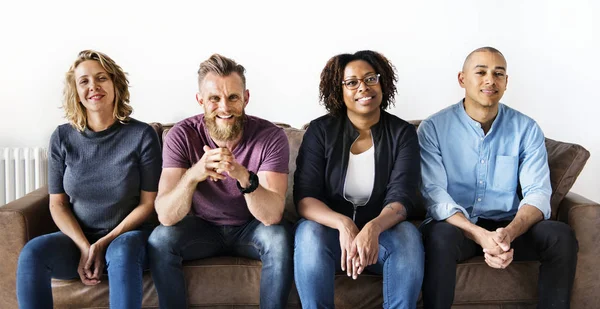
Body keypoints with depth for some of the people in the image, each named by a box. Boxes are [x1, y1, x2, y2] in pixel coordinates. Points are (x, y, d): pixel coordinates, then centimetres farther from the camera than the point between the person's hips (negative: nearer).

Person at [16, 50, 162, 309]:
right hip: (77, 238, 3)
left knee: (122, 252, -37)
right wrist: (84, 246, -13)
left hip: (127, 234, -2)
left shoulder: (142, 135, -5)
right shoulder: (62, 137, 2)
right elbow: (58, 204, 3)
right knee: (32, 253, -27)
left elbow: (148, 203, -4)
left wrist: (105, 242, -13)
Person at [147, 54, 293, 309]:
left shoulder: (270, 137, -20)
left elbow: (272, 215, -29)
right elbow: (166, 216, -26)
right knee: (160, 239, -26)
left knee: (279, 238, -31)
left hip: (251, 229, -1)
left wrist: (244, 177, -48)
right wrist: (193, 175, -46)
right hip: (202, 227, 1)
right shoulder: (182, 136, -18)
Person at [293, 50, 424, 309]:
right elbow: (305, 197, -14)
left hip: (380, 232, 1)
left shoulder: (403, 133, -5)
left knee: (408, 235, -31)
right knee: (309, 233, -33)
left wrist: (373, 228, -39)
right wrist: (343, 224, -35)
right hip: (331, 230, 0)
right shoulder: (320, 131, -6)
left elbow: (401, 197, -16)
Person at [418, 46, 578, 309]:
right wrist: (481, 236, -32)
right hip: (455, 224, -2)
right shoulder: (434, 128, -7)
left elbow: (537, 192, -8)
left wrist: (509, 233, -30)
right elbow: (434, 192, -16)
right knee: (441, 236, -36)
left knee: (561, 236, -23)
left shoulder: (527, 129, 0)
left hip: (507, 227, 3)